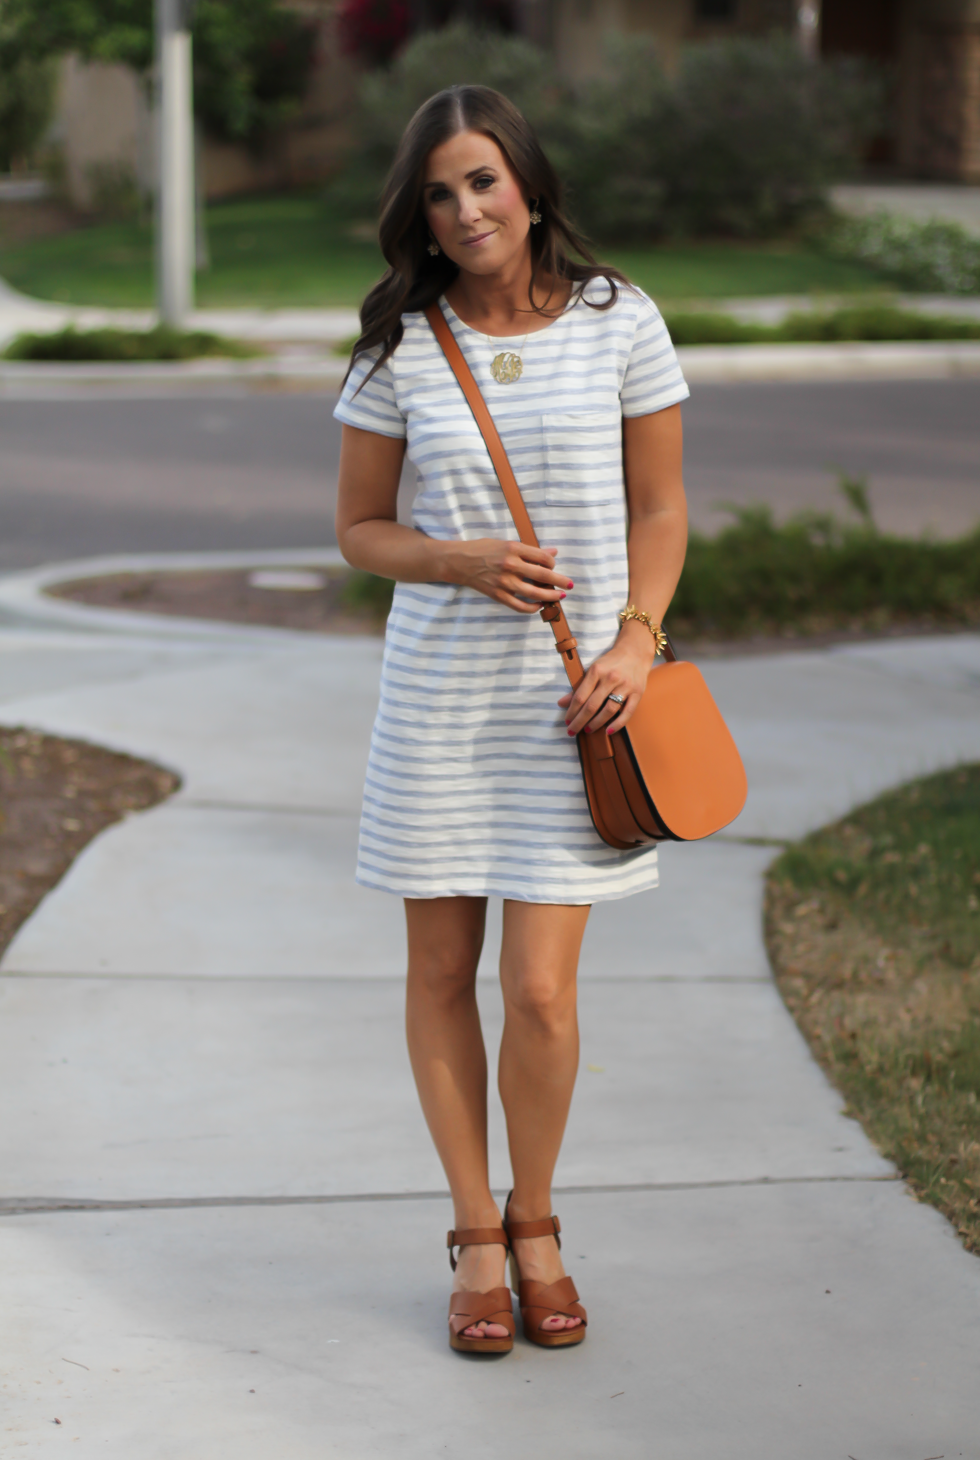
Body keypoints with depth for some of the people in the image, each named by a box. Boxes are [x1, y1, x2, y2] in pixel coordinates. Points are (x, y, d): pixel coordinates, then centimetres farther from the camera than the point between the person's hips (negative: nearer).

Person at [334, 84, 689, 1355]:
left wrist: (634, 640, -11)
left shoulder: (618, 322, -2)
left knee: (540, 989, -4)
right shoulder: (401, 347, -2)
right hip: (441, 684, 1)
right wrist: (463, 562, -14)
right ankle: (477, 1237, 24)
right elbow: (359, 528, 5)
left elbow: (660, 508, 4)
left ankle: (535, 1226, 19)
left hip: (573, 692, -1)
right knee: (441, 975, 7)